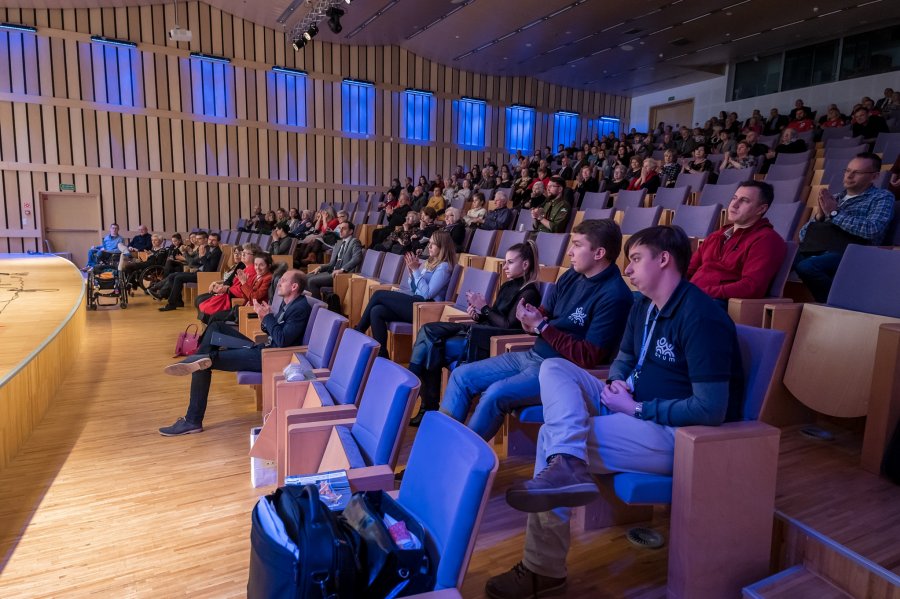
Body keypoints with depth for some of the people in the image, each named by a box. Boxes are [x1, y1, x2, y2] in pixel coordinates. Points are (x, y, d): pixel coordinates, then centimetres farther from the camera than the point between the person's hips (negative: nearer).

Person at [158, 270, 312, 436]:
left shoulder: (300, 308, -17)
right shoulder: (288, 303, 12)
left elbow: (282, 341, -25)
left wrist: (267, 316, -15)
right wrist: (264, 316, -2)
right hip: (263, 348, 10)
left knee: (205, 363, -9)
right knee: (216, 328, 13)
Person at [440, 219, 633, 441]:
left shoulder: (614, 296, -18)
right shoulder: (572, 275, 7)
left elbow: (590, 357, -21)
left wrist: (541, 326, -18)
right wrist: (529, 317, -12)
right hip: (533, 355, 9)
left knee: (496, 394, -29)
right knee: (461, 376, 2)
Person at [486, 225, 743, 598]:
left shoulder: (700, 317, -20)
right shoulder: (643, 306, 8)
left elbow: (711, 411, -25)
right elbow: (624, 359, 21)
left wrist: (637, 409, -18)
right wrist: (618, 385, -3)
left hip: (681, 435, -9)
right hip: (637, 409, 10)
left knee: (553, 435, -21)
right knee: (554, 368, -6)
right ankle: (566, 464, -30)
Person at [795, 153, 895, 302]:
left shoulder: (882, 197, 11)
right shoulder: (835, 198, 25)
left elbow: (873, 230, -11)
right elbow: (803, 235, 19)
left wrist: (834, 213, -5)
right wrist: (819, 216, 1)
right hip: (814, 250, 5)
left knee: (806, 266, -35)